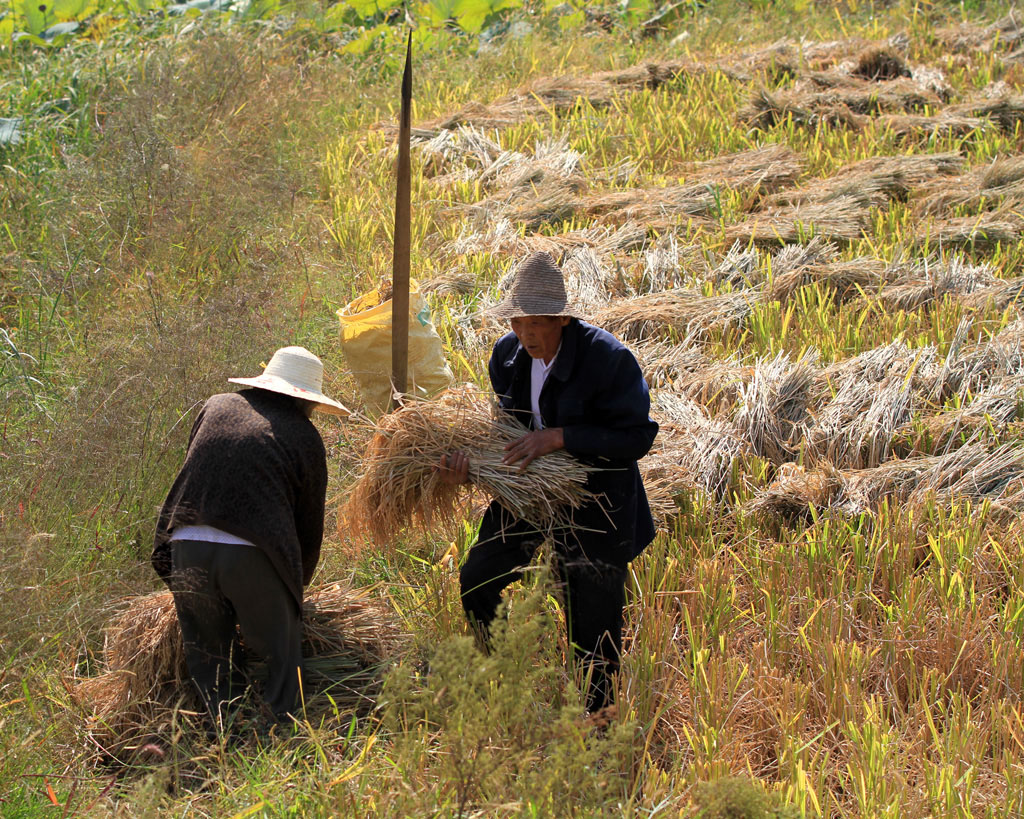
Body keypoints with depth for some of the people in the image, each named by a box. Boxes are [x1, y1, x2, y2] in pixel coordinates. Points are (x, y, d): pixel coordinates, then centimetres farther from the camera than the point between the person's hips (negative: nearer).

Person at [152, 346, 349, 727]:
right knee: (279, 659, 9)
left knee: (210, 663, 14)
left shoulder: (216, 407, 19)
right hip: (251, 554, -3)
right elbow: (310, 525, 14)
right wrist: (297, 582, 30)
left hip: (186, 547, 3)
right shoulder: (304, 437, 10)